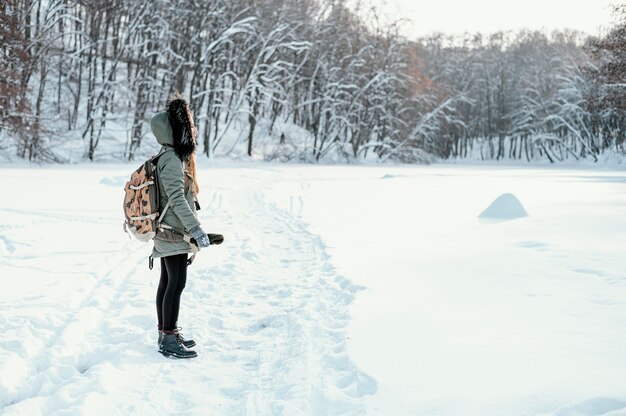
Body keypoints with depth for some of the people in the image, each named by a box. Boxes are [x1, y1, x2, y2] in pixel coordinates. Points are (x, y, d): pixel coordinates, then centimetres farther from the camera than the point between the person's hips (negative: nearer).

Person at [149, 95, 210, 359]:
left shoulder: (171, 156, 13)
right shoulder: (172, 160, -18)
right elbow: (177, 199, -22)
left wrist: (191, 230, 23)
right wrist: (196, 230, -21)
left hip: (170, 233, 10)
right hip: (174, 234, -10)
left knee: (167, 282, 14)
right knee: (176, 283, -7)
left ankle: (166, 333, 22)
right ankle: (169, 340, -3)